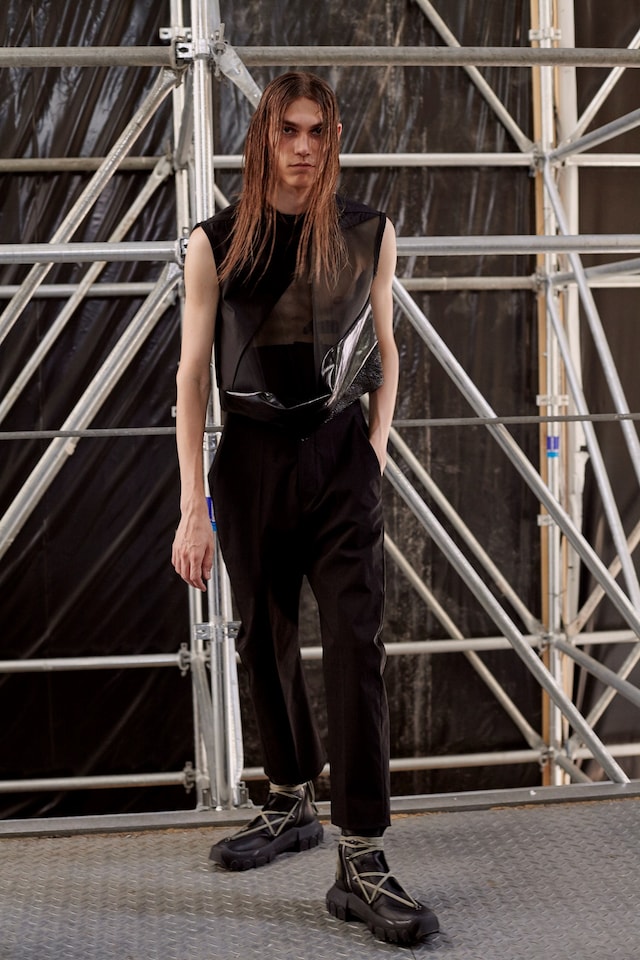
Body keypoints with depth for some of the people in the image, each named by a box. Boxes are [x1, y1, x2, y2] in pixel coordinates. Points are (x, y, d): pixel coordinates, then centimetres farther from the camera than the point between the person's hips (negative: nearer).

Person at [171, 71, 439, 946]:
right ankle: (291, 807, 33)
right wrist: (193, 506, -8)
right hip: (251, 461, 1)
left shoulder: (369, 233, 4)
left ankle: (362, 864, -6)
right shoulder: (217, 242, -1)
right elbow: (192, 372, -3)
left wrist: (377, 450, 4)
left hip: (340, 457, 0)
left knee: (356, 645, -9)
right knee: (266, 642, 12)